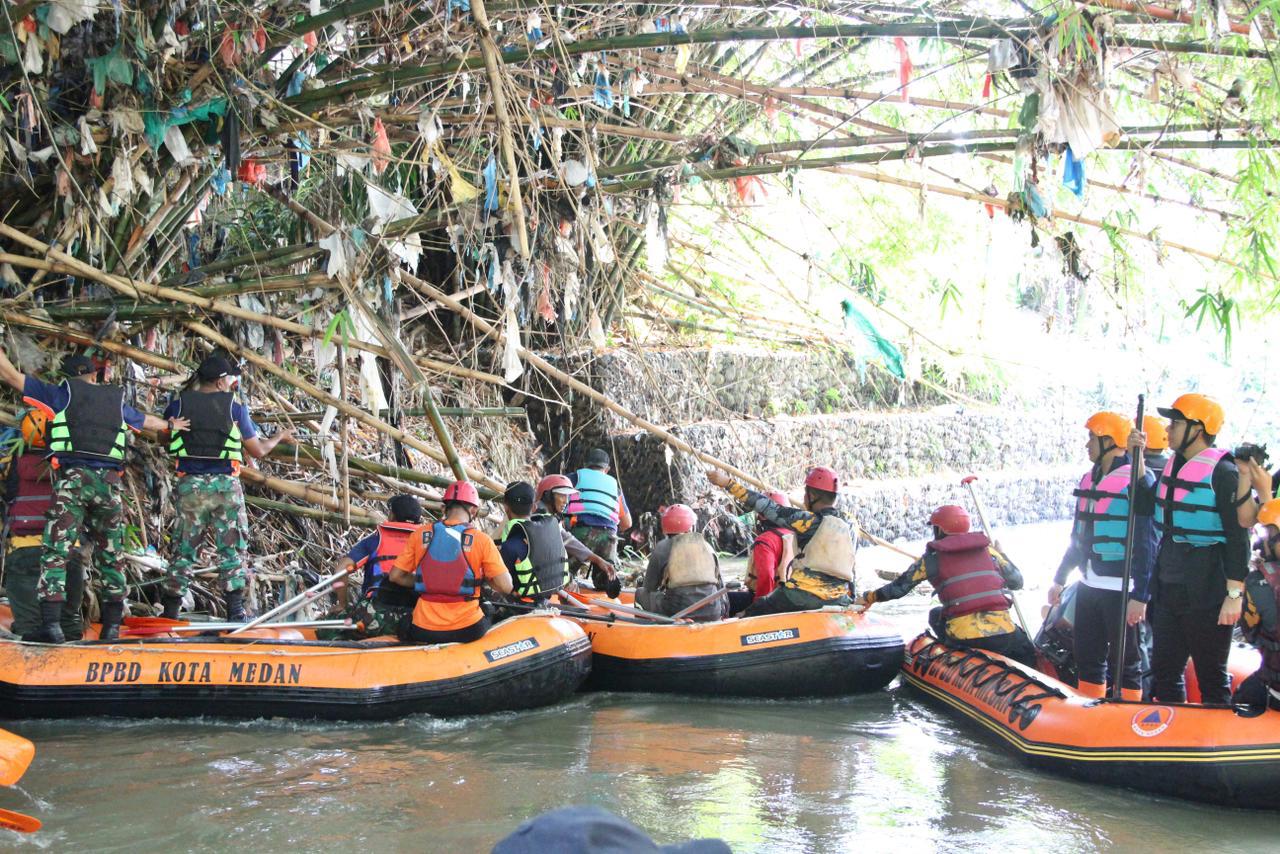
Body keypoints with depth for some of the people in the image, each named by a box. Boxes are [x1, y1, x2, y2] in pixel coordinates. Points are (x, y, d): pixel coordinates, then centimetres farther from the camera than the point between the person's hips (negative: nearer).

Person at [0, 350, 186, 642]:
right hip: (110, 481, 3)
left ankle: (51, 621, -20)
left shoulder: (62, 392, 12)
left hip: (72, 478, -3)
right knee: (110, 556, 12)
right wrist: (170, 425, 63)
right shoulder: (116, 400, 22)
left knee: (56, 551, -7)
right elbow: (146, 420, 43)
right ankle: (112, 625, 10)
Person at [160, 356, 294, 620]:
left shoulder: (178, 404, 3)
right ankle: (235, 612, 2)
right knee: (231, 549, 6)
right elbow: (258, 451, 3)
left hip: (189, 486, 2)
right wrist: (280, 437, 22)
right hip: (225, 485, -2)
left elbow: (163, 439, 16)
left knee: (184, 549, 10)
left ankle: (170, 612, 10)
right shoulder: (235, 406, -2)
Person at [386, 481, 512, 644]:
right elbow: (505, 587, -8)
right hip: (467, 630, -2)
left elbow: (395, 576, 7)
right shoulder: (481, 540, -7)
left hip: (422, 631, 2)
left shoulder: (420, 534, 0)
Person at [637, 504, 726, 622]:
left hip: (678, 614, -3)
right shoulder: (707, 546, 13)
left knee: (641, 593, 20)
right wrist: (721, 610, 29)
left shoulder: (661, 549, 3)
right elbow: (720, 585, 18)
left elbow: (649, 588, 7)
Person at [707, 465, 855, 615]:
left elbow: (770, 508, -7)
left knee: (751, 614, 8)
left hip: (804, 595, -6)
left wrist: (728, 483, -4)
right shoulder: (850, 527, 10)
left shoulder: (810, 520, -7)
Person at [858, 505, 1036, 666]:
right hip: (1004, 636, 1)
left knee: (936, 614, 27)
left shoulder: (933, 557, 7)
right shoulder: (987, 548, 12)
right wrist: (1000, 555, 35)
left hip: (965, 640, -1)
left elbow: (898, 588, 14)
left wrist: (870, 598, 31)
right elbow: (1017, 582, 18)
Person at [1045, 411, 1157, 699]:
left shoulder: (1138, 481, -12)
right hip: (1089, 586, 8)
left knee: (1125, 660, 0)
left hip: (1121, 588, -8)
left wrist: (1140, 596, -19)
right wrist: (1060, 579, 22)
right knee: (1087, 657, 14)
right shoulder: (1089, 479, 13)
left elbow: (1146, 543, -15)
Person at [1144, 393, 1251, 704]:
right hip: (1168, 589, 8)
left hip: (1206, 593, -8)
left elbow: (1238, 536, -14)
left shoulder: (1222, 472, -13)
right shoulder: (1173, 464, 11)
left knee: (1211, 673, 2)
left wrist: (1235, 593, -18)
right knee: (1164, 670, 15)